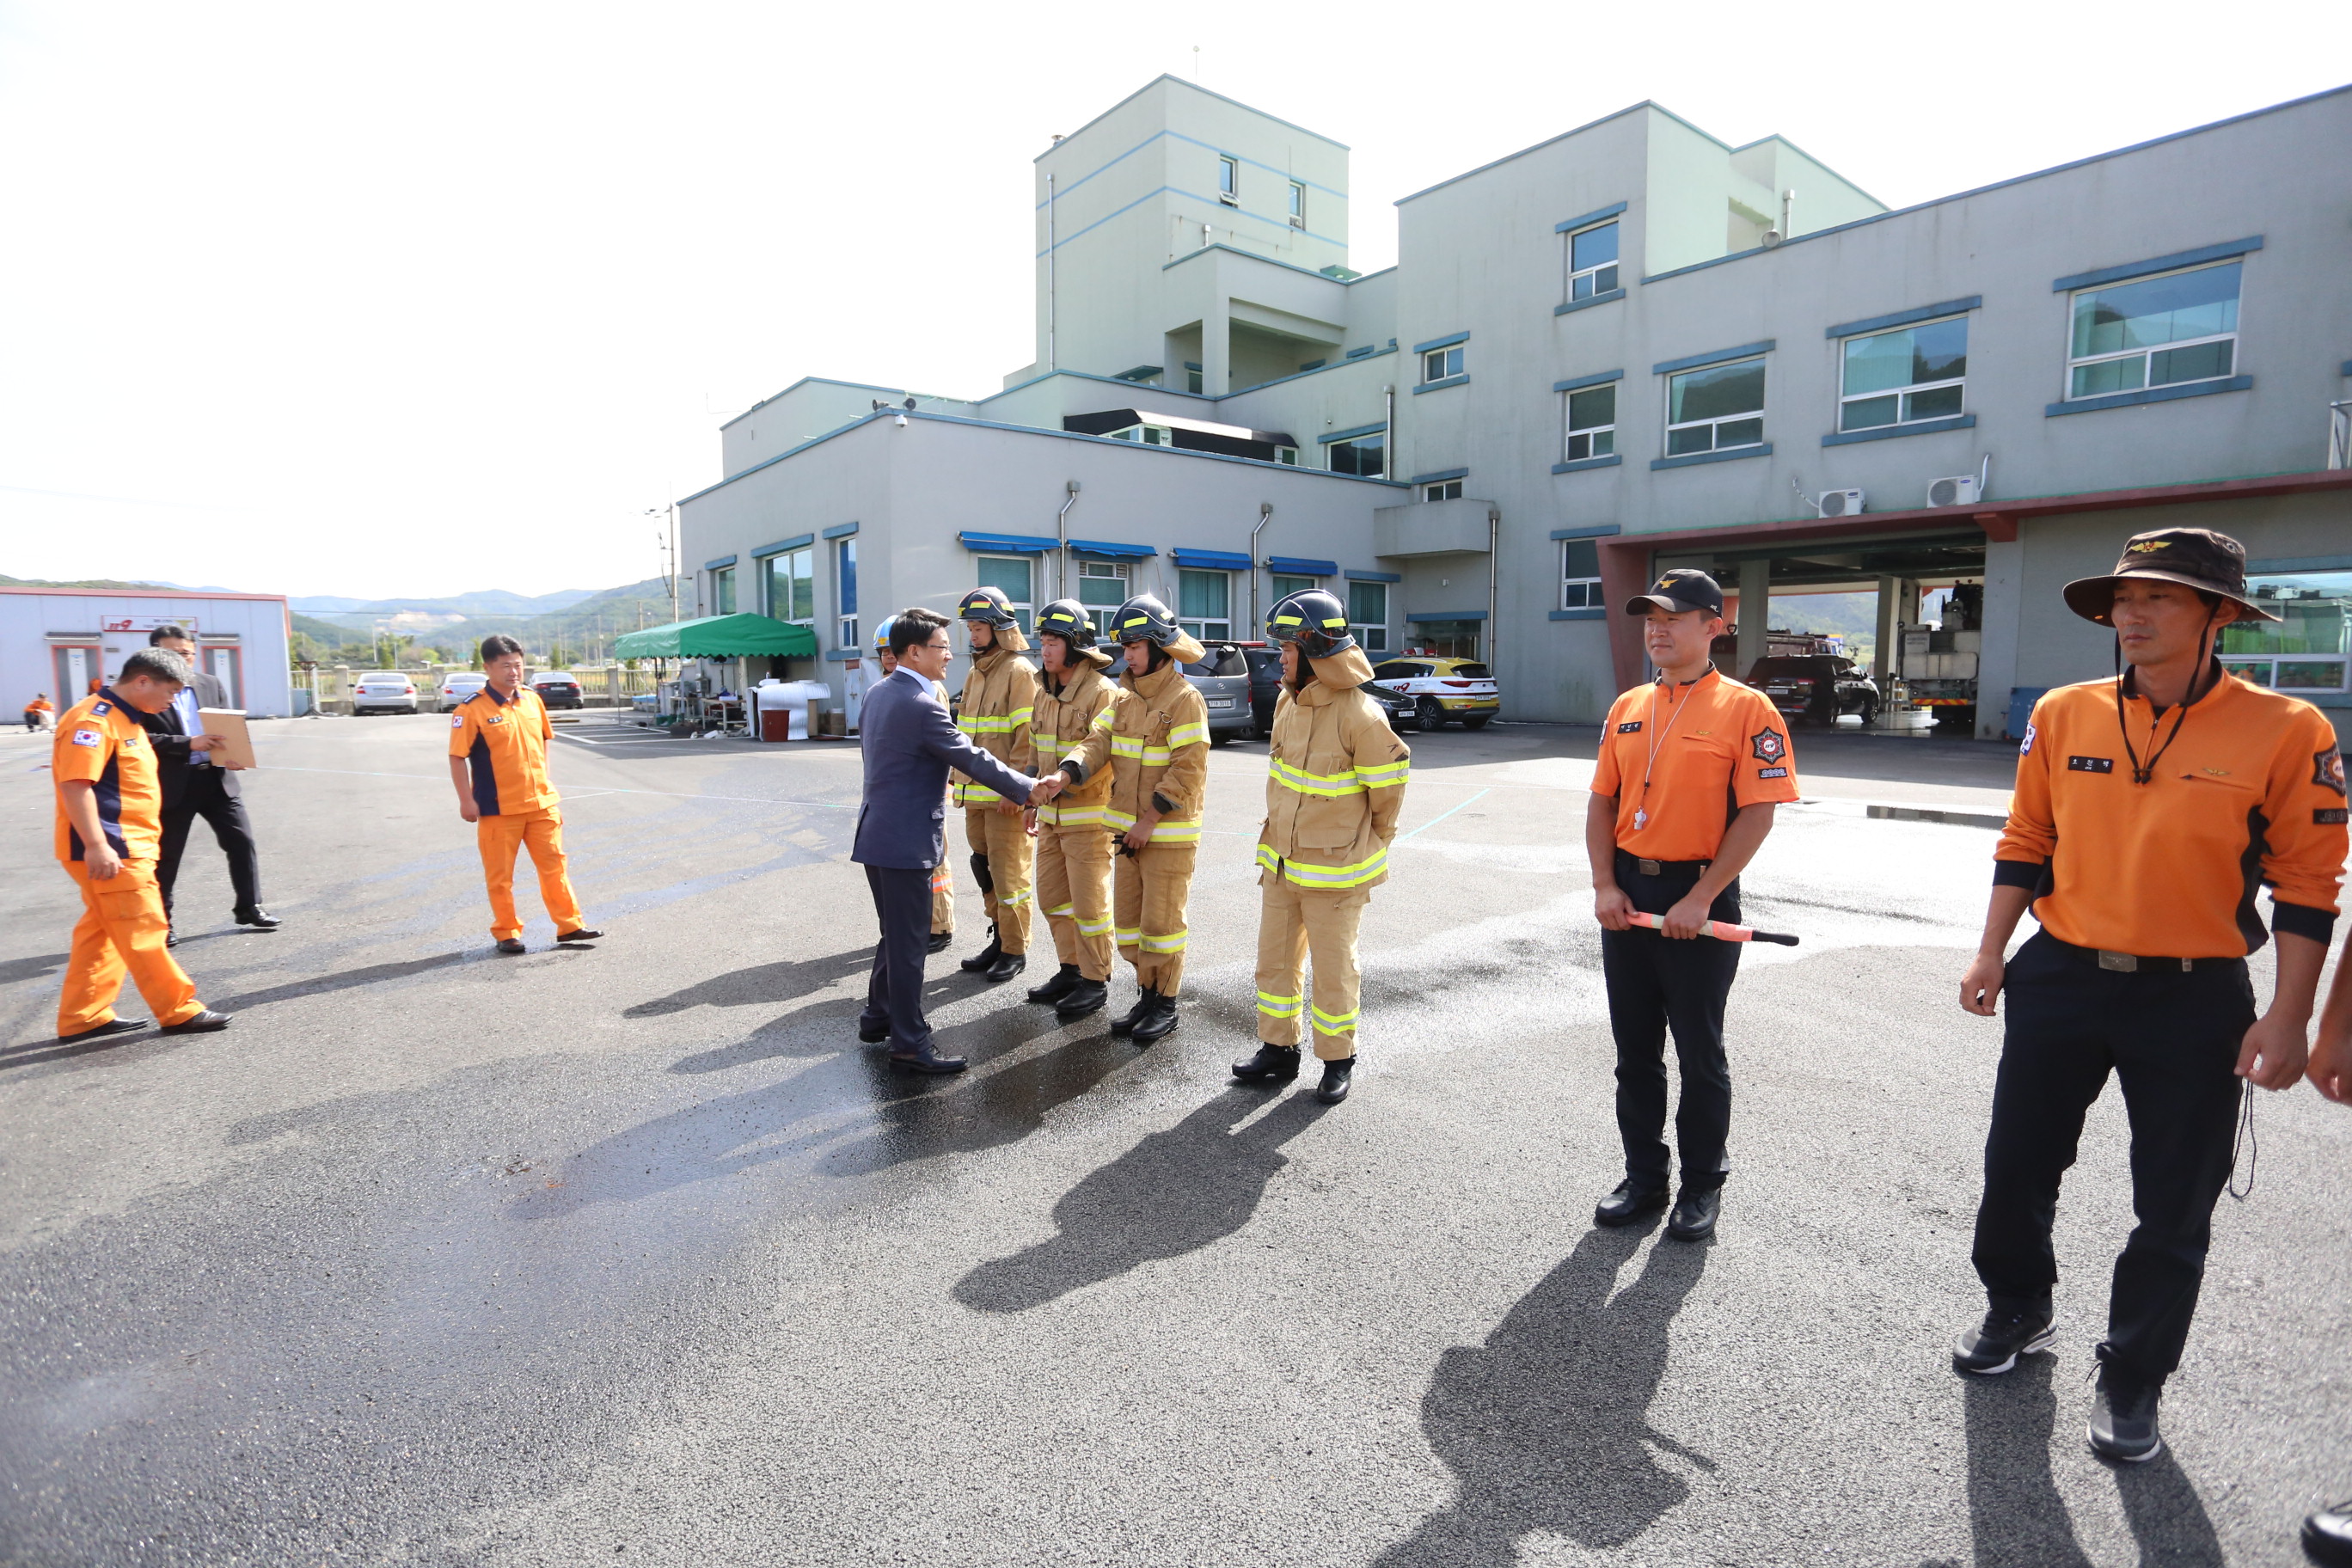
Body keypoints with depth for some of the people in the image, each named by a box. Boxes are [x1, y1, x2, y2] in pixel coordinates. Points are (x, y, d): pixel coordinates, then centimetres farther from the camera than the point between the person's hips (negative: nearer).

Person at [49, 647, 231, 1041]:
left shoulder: (123, 719, 16)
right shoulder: (93, 720, -16)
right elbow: (76, 785, -24)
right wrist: (96, 846, -28)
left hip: (127, 847, 11)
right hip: (109, 852, -10)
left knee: (102, 933, 14)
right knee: (142, 932, -5)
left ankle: (83, 1017, 21)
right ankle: (179, 1011, 0)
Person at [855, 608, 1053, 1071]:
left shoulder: (877, 694, 10)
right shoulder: (922, 706, -20)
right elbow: (973, 759, -18)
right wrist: (1027, 789, -9)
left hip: (878, 833, 10)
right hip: (907, 841, -10)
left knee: (896, 934, 22)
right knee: (907, 944, 0)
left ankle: (878, 1016, 34)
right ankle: (910, 1042, 10)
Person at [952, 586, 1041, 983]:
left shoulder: (1019, 671, -9)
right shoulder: (975, 673, 17)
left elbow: (1027, 736, -16)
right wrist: (961, 777, 15)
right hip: (975, 791, 8)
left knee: (1008, 873, -1)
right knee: (984, 869, 14)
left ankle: (1015, 950, 10)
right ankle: (999, 939, 27)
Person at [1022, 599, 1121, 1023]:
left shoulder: (1101, 692, -14)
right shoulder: (1045, 693, 12)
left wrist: (1065, 781, -30)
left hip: (1088, 816, -8)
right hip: (1052, 815, 8)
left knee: (1089, 903, -1)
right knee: (1053, 896, 15)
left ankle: (1096, 981, 12)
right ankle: (1071, 971, 29)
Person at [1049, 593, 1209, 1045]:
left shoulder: (1185, 699, -14)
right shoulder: (1125, 697, 10)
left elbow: (1188, 772, -19)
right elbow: (1099, 742, 1)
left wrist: (1149, 821, -19)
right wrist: (1063, 775, -18)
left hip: (1169, 833, -7)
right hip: (1129, 829, 7)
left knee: (1161, 921, 2)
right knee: (1128, 919, 14)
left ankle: (1166, 1005, 18)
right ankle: (1148, 994, 29)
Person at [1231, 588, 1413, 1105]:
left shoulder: (1361, 716, -21)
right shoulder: (1287, 702, 2)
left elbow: (1386, 797, -10)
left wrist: (1366, 858, 1)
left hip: (1333, 873, -7)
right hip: (1280, 864, 7)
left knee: (1333, 970, 8)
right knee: (1274, 961, 16)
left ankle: (1338, 1061, 27)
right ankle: (1278, 1051, 33)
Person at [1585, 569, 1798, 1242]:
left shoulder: (1746, 709, -8)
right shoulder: (1627, 709, 10)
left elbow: (1757, 815, -13)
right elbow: (1602, 804, 10)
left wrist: (1700, 900, -16)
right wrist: (1605, 885, -2)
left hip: (1698, 897, -5)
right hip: (1627, 895, 6)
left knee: (1700, 1053, 8)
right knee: (1635, 1048, 13)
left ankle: (1703, 1186, 26)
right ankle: (1643, 1177, 29)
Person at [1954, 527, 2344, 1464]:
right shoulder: (2063, 714, 1)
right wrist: (1992, 953, 3)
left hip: (2194, 1001, -2)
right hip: (2059, 979, 3)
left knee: (2173, 1210, 9)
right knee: (2016, 1166, 13)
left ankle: (2132, 1381, 29)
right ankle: (2017, 1314, 38)